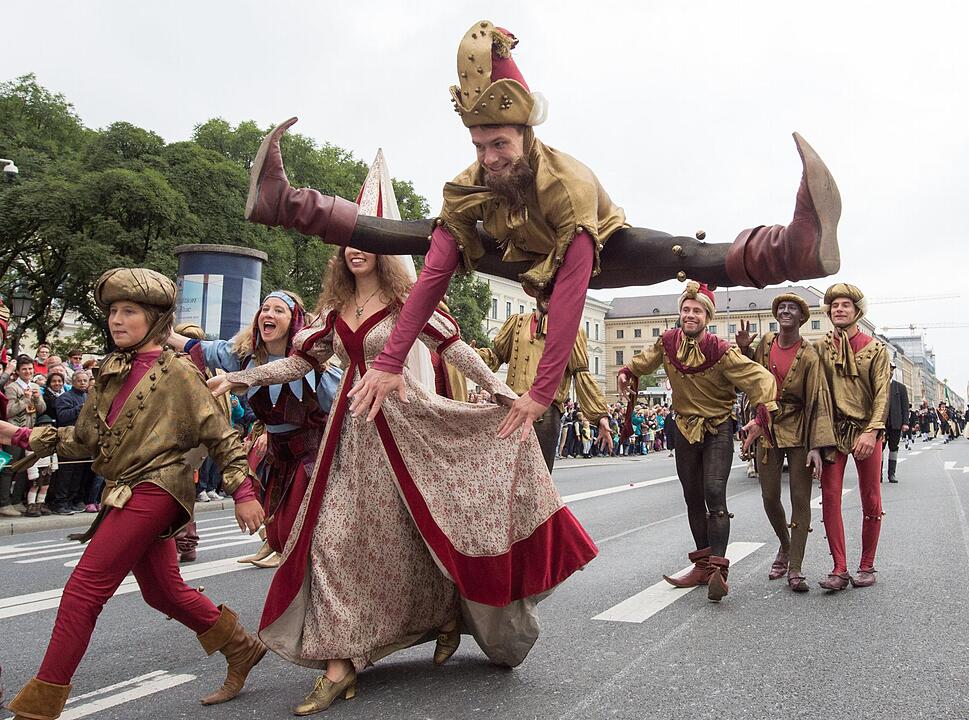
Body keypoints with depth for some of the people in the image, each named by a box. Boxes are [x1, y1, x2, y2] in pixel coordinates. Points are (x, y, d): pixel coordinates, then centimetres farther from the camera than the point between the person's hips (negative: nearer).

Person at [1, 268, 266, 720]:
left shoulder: (176, 372, -7)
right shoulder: (111, 372, 12)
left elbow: (220, 436, -7)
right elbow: (82, 441, 15)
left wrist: (242, 492, -10)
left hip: (152, 489, -8)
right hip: (125, 493, 8)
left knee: (83, 590, -9)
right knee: (163, 591, 15)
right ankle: (242, 650, 32)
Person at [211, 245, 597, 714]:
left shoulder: (403, 302, -2)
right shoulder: (334, 311, 11)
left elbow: (453, 348, -5)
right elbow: (300, 362, 14)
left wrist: (500, 390, -11)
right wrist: (239, 378, 6)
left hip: (403, 421, -4)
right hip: (352, 431, 4)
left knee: (417, 533, 3)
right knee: (335, 539, -2)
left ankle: (449, 615, 31)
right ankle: (339, 665, 5)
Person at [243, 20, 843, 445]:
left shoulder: (570, 185, -40)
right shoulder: (469, 189, -25)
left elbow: (570, 297, -45)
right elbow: (433, 277, -29)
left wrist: (542, 392, -47)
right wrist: (389, 364, -35)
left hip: (600, 255, -3)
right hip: (524, 258, 3)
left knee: (682, 258, -34)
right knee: (415, 237, -7)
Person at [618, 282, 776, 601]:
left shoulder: (720, 350, -20)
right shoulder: (667, 342, -5)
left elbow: (760, 378, -24)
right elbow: (645, 361, 17)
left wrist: (761, 416, -36)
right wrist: (628, 373, 0)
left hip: (718, 431, -5)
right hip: (685, 429, 5)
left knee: (714, 495, -19)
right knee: (693, 499, 10)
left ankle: (718, 569, -20)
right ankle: (703, 565, 21)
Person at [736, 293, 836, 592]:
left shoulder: (809, 356, -11)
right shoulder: (765, 343, 4)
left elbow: (818, 401, -15)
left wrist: (816, 446, -22)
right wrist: (744, 350, 2)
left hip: (799, 432, -4)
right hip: (768, 429, 4)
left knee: (800, 499, -2)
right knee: (770, 497, 6)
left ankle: (795, 569, 4)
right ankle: (785, 546, 33)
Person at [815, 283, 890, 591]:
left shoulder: (875, 349, 2)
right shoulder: (820, 347, 5)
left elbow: (882, 393, -6)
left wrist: (871, 431, -19)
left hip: (867, 430, 0)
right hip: (833, 429, 1)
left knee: (871, 501, 6)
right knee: (829, 496, -6)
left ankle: (867, 566, 18)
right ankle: (839, 569, 0)